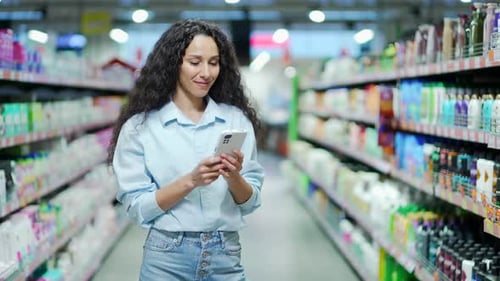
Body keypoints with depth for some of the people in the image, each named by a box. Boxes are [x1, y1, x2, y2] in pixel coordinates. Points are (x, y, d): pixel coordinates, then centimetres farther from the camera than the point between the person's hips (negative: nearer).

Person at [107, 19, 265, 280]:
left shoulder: (237, 120, 1)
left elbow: (250, 202, 3)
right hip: (167, 257, -2)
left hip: (226, 256, 2)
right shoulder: (140, 126, -6)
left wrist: (234, 178, -16)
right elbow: (137, 207, -8)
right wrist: (190, 181, -20)